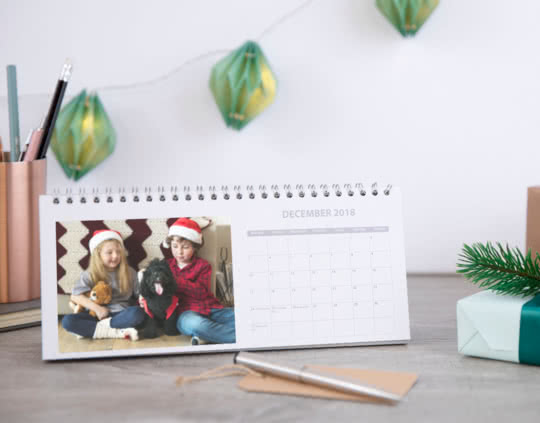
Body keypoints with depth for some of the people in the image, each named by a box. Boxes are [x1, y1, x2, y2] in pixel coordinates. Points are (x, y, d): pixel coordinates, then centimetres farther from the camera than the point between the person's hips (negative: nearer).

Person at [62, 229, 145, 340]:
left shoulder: (129, 273, 4)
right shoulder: (90, 274, 2)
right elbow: (75, 296, -4)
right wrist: (97, 308, -15)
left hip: (120, 314, 0)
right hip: (98, 314, 0)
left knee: (138, 313, -34)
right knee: (67, 321, -26)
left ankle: (88, 329, -23)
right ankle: (118, 332, -30)